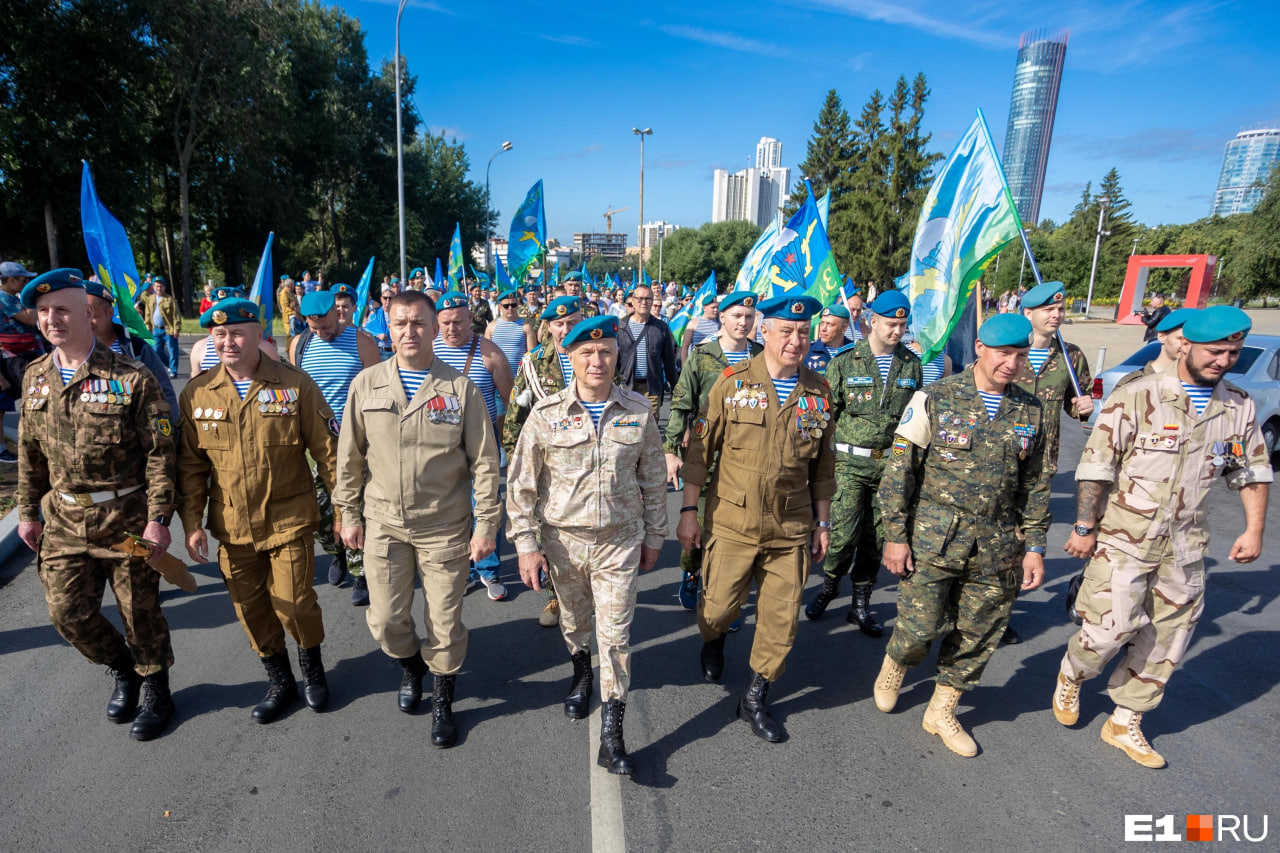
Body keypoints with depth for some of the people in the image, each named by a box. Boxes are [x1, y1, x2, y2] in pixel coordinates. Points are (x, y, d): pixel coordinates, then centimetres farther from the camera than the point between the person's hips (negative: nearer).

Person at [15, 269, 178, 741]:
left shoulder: (130, 377, -13)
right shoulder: (36, 377, 5)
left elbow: (160, 453, -14)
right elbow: (30, 453, 14)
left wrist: (158, 519, -17)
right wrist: (28, 511, 13)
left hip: (126, 518, -5)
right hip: (63, 520, 5)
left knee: (139, 612, 8)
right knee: (68, 612, 9)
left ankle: (155, 691, 31)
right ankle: (124, 670, 38)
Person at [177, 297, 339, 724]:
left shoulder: (294, 384, -8)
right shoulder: (197, 393, 1)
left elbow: (328, 451, -6)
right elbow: (191, 465, 7)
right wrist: (192, 523, 3)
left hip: (289, 518, -3)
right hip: (232, 525, 3)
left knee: (294, 603, -1)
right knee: (250, 608, 13)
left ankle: (312, 664, 31)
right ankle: (280, 682, 35)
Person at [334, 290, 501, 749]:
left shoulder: (461, 389, -6)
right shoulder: (366, 384, 1)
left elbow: (484, 461, -5)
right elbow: (350, 456, 8)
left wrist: (486, 523, -7)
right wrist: (350, 514, 9)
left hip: (445, 526, -2)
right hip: (384, 524, 2)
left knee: (445, 624, 9)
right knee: (385, 620, 10)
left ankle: (443, 701, 34)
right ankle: (411, 667, 44)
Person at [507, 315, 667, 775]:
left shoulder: (638, 412, -4)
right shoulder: (547, 413, -7)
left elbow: (652, 480, 5)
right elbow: (521, 483, -3)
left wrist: (654, 537, 8)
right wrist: (526, 544, -6)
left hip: (620, 542, 0)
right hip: (563, 541, 1)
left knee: (615, 633, 2)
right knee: (573, 621, 20)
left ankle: (612, 736, 15)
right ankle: (581, 671, 53)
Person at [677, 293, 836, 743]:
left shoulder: (818, 391, 4)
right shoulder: (734, 381, -5)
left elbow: (822, 463, 11)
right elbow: (701, 449, -3)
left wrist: (822, 522, 12)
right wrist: (689, 509, -5)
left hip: (792, 529, 3)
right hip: (732, 522, -2)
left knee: (781, 620, 8)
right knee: (718, 605, 9)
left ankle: (755, 698, 31)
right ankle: (713, 640, 47)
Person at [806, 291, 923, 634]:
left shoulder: (912, 364, 7)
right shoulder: (845, 361, -2)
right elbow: (827, 415, 0)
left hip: (892, 463, 3)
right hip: (851, 461, -3)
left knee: (876, 538, 8)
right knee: (844, 533, -7)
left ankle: (861, 603, 24)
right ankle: (829, 585, 23)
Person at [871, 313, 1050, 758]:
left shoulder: (1030, 412, 7)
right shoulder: (934, 399, -6)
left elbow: (1035, 485, 14)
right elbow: (899, 470, -7)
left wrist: (1034, 545, 9)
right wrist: (896, 536, -9)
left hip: (997, 548, 4)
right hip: (932, 538, -4)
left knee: (976, 637, 11)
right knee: (921, 626, -2)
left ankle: (941, 712, 33)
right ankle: (894, 665, 34)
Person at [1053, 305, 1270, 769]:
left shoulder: (1240, 407, 4)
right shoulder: (1135, 398, -13)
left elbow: (1252, 470, 15)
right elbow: (1095, 468, -12)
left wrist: (1254, 529, 9)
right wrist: (1084, 529, -12)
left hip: (1184, 547, 6)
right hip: (1122, 540, -5)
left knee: (1166, 640, 12)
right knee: (1111, 627, -7)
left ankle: (1125, 722, 30)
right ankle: (1070, 677, 25)